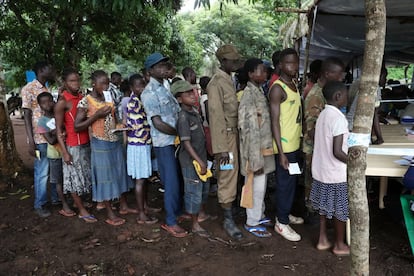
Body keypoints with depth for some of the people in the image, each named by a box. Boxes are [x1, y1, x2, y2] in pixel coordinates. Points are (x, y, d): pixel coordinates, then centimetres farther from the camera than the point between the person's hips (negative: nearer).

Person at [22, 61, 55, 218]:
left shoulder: (47, 90, 15)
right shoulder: (29, 89, -5)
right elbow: (27, 116, -9)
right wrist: (31, 142, -14)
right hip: (40, 139, -6)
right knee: (42, 172, 1)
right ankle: (39, 205, 14)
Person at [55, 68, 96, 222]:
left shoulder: (82, 97, 5)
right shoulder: (62, 102, -12)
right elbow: (59, 129, -11)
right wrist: (64, 152, -15)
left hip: (86, 143, 6)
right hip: (73, 145, -6)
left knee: (84, 175, 16)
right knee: (75, 177, 4)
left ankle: (79, 201, 35)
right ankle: (82, 211, 14)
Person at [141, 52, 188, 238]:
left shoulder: (165, 87, 13)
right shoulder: (149, 93, -12)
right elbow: (158, 123, -18)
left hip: (176, 140, 8)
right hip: (164, 143, -8)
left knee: (178, 180, 16)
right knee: (171, 183, -2)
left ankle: (178, 213, 33)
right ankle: (170, 222, 11)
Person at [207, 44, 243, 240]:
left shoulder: (229, 80, 12)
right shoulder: (216, 83, -14)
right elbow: (216, 116, -18)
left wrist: (237, 137, 11)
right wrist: (221, 148, -21)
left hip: (234, 134, 8)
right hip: (225, 136, -8)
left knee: (231, 176, 16)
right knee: (227, 178, -1)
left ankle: (228, 208, 30)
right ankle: (228, 220, 10)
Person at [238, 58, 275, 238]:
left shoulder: (259, 92, 10)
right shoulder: (249, 94, -19)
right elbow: (249, 130, -22)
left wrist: (263, 155, 16)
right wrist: (256, 160, -21)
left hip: (263, 147, 9)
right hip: (255, 149, -9)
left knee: (261, 185, 19)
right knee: (256, 186, 3)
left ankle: (259, 216, 36)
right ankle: (252, 223, 19)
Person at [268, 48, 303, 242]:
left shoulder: (294, 84, 11)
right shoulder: (277, 89, -16)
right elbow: (275, 122, -19)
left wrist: (299, 138, 16)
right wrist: (281, 152, -22)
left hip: (295, 143, 9)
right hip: (285, 146, -9)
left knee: (292, 181, 18)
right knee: (284, 183, 1)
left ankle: (285, 213, 34)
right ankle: (281, 222, 14)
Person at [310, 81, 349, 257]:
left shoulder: (322, 115, 5)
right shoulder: (339, 118, -21)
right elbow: (337, 152, -24)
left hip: (321, 170, 8)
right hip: (336, 174, -8)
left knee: (324, 207, 18)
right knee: (340, 210, 9)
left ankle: (323, 239, 30)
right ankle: (339, 245, 24)